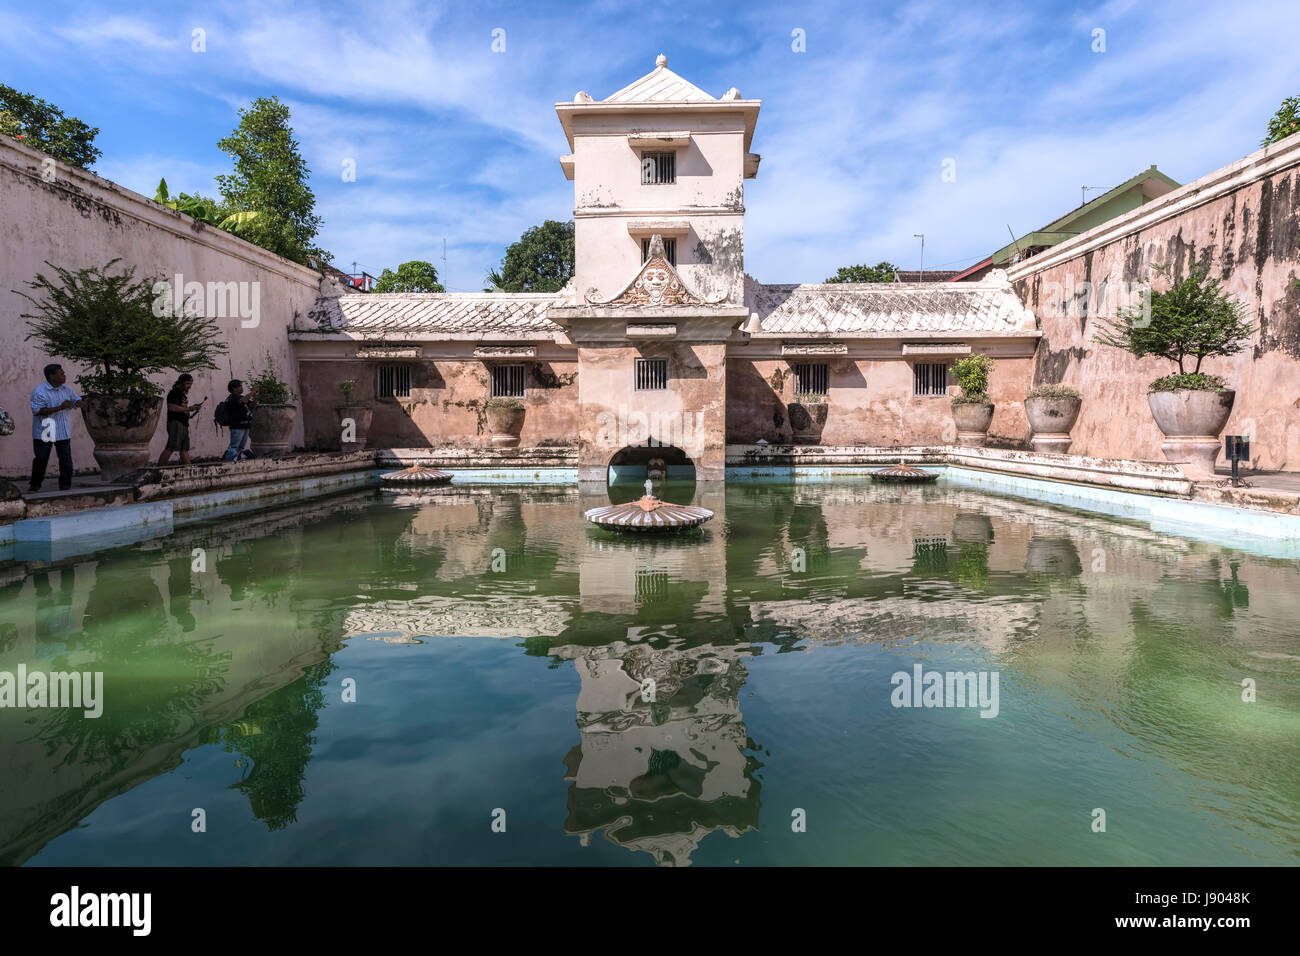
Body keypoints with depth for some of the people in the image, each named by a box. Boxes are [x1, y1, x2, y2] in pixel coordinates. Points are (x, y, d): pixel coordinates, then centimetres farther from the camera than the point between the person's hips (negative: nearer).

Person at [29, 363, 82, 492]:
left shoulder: (66, 389, 7)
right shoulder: (39, 391, -11)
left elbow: (77, 399, 18)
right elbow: (38, 411, -19)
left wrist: (78, 403, -8)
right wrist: (60, 407, -26)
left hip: (63, 432, 4)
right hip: (44, 432, -4)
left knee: (66, 458, 0)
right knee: (41, 458, 4)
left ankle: (65, 486, 7)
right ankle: (35, 484, 19)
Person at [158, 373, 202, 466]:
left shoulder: (182, 393, 25)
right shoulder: (174, 392, -6)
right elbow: (172, 407, -18)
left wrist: (191, 408, 16)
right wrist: (188, 409, -15)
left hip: (183, 425, 10)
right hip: (176, 423, -10)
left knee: (185, 449, 6)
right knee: (170, 448, -16)